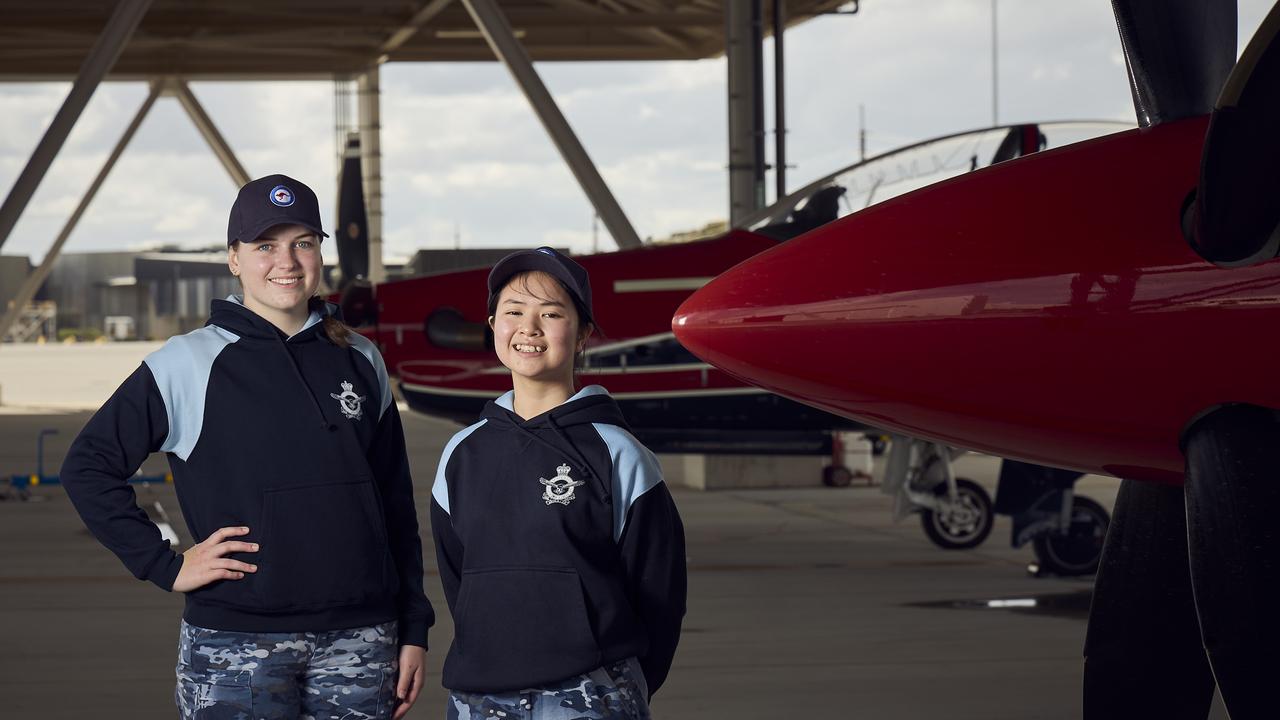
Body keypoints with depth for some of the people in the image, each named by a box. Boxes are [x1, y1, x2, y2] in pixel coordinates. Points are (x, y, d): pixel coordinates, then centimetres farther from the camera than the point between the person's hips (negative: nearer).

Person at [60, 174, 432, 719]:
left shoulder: (360, 362, 11)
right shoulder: (189, 364, -1)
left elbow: (396, 503, 15)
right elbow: (89, 467, 0)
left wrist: (413, 629, 11)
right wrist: (166, 567, -6)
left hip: (359, 643, 3)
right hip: (237, 644, -3)